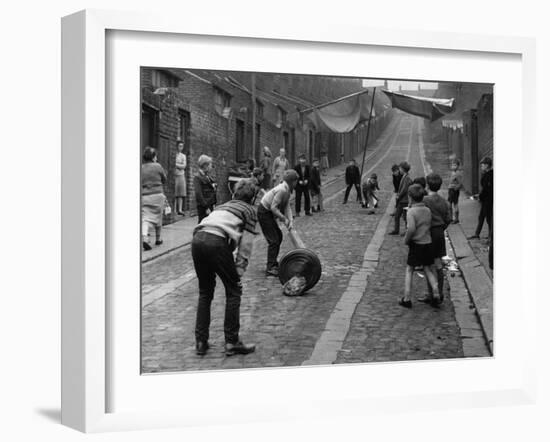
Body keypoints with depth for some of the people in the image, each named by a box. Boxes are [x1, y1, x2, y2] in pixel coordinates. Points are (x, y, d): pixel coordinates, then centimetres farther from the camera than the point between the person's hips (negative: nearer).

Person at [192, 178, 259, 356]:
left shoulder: (223, 206, 35)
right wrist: (239, 272, 13)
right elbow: (245, 245, 9)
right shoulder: (249, 211, 18)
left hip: (197, 239, 6)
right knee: (233, 292, 10)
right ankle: (232, 342, 10)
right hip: (216, 242, -6)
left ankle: (201, 341, 19)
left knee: (205, 293, 20)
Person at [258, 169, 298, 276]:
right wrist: (284, 218, -19)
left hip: (268, 213, 10)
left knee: (278, 236, 18)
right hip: (264, 212, -10)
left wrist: (290, 221, -10)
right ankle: (270, 268, -9)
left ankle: (273, 264, 28)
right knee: (273, 240, -10)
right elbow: (273, 207, -27)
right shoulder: (282, 190, -25)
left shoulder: (287, 190, 6)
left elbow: (287, 207, 2)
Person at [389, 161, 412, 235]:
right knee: (396, 216, 12)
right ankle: (396, 230, 19)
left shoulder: (407, 178, -17)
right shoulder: (403, 177, 12)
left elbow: (404, 189, -21)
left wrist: (398, 196, -11)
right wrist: (398, 195, 11)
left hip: (404, 201, -9)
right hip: (400, 201, 9)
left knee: (405, 216, -1)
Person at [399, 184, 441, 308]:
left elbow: (411, 229, -27)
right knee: (428, 270, 16)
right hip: (428, 243, 5)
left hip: (416, 244, -5)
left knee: (409, 270, 8)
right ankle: (436, 295, 6)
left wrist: (406, 240, -11)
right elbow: (430, 225, 3)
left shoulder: (411, 211, -16)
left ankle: (407, 299, 9)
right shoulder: (428, 210, 3)